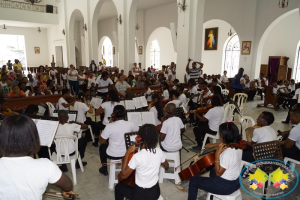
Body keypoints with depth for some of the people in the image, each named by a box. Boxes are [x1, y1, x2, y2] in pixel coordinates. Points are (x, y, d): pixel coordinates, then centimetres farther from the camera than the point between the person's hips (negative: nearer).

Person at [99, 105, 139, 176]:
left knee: (102, 146, 29)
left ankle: (104, 169, 37)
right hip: (127, 154, 2)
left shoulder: (109, 126, -23)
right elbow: (138, 130, 7)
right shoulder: (130, 124, -16)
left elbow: (101, 141, -10)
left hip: (113, 155, -2)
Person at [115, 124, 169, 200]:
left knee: (118, 187, 22)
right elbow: (167, 166, 6)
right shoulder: (159, 152, -12)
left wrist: (127, 153, -17)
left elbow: (124, 175, -18)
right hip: (155, 192, 5)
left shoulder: (137, 157, -28)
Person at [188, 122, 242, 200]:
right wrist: (214, 145, 5)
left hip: (226, 186, -9)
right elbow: (224, 144, 18)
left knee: (193, 180, 4)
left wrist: (217, 154, -27)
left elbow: (218, 173, -24)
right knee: (212, 171, 38)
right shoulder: (238, 145, -6)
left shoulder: (228, 153, -33)